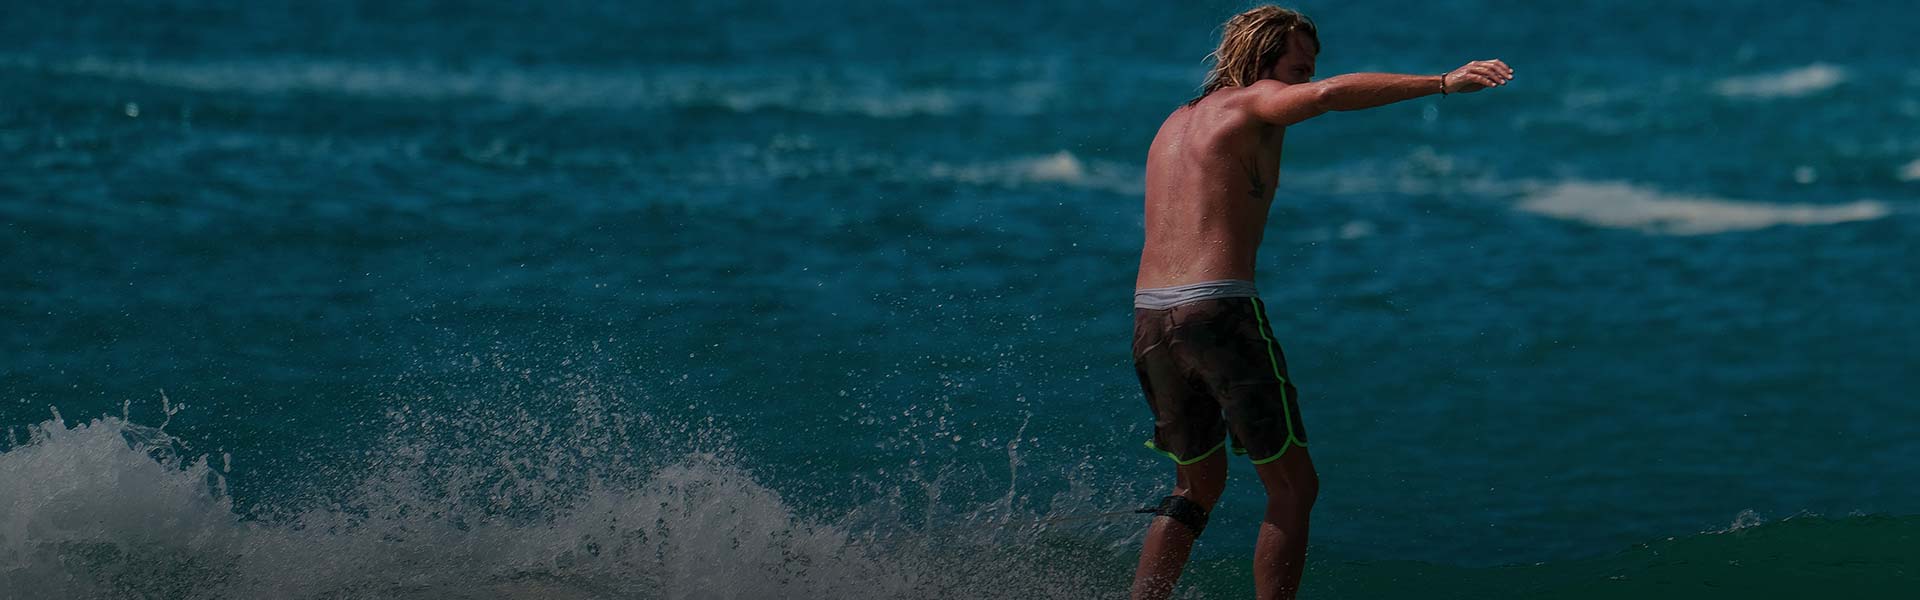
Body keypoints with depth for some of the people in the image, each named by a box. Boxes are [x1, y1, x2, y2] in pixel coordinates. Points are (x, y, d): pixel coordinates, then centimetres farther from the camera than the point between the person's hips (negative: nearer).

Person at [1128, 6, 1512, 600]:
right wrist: (1442, 83, -25)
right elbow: (1331, 94, -21)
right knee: (1293, 485, 0)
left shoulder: (1176, 122, 24)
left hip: (1149, 314, 8)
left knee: (1199, 485, 21)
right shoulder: (1254, 103, -1)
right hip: (1218, 309, -8)